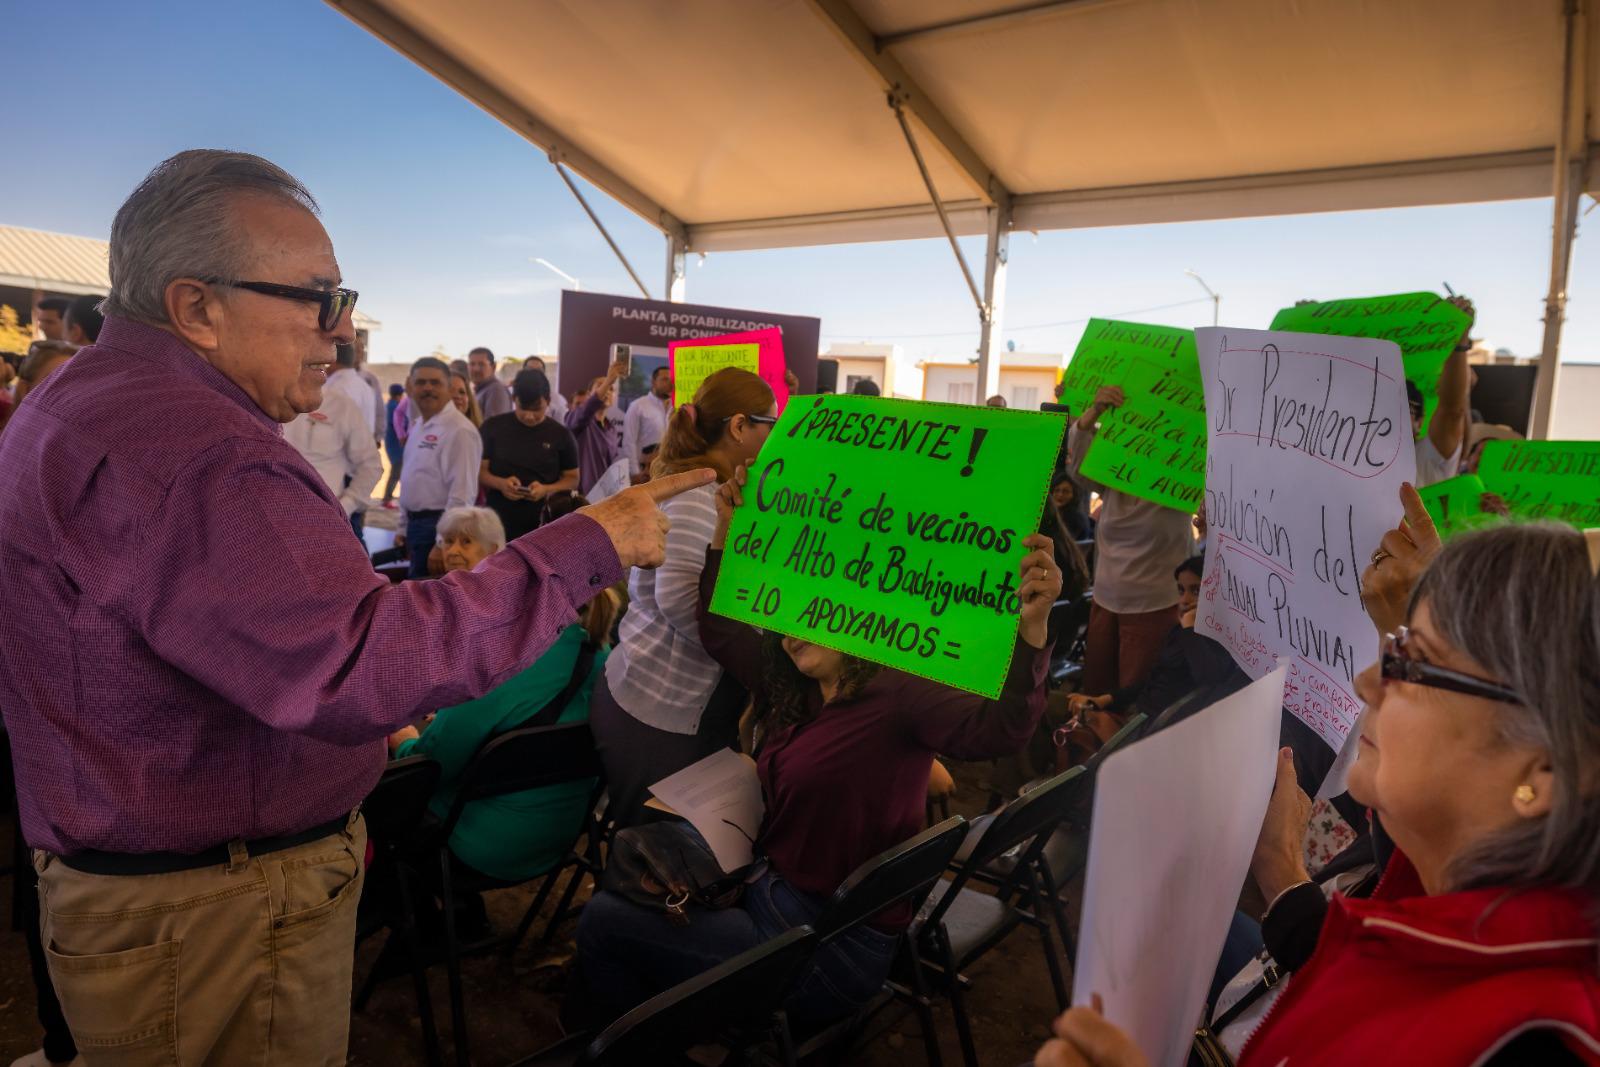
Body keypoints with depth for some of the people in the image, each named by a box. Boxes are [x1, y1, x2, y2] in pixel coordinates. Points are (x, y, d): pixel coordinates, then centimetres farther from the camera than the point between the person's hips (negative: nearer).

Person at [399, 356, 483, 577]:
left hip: (438, 526, -9)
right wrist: (404, 527, 20)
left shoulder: (459, 430, -18)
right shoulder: (418, 426, 13)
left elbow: (461, 494, -22)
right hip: (416, 523, 9)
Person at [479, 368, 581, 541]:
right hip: (497, 523, 1)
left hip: (542, 524, 0)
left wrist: (546, 489, -14)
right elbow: (479, 470, 5)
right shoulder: (493, 427, 2)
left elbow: (572, 478, 7)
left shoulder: (560, 435, 2)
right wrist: (500, 483, -17)